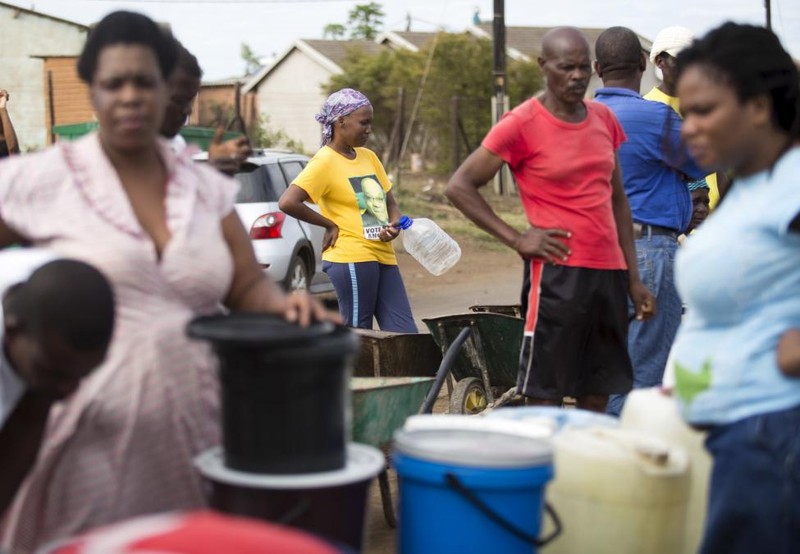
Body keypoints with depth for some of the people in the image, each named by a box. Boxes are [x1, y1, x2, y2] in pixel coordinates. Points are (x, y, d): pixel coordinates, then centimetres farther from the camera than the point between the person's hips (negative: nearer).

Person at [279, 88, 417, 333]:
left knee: (406, 337, 1)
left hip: (383, 257, 8)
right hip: (351, 258, -8)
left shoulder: (368, 157, 16)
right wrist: (330, 225, -10)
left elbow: (390, 203, 24)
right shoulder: (325, 161, -7)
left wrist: (393, 225, 1)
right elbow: (287, 202, -19)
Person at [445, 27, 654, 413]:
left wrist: (633, 278, 15)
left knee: (596, 401, 11)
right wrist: (517, 239, -11)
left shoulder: (604, 119, 12)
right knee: (544, 399, -2)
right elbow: (459, 187, -6)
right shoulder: (522, 124, -6)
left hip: (610, 273, 6)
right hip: (559, 274, -6)